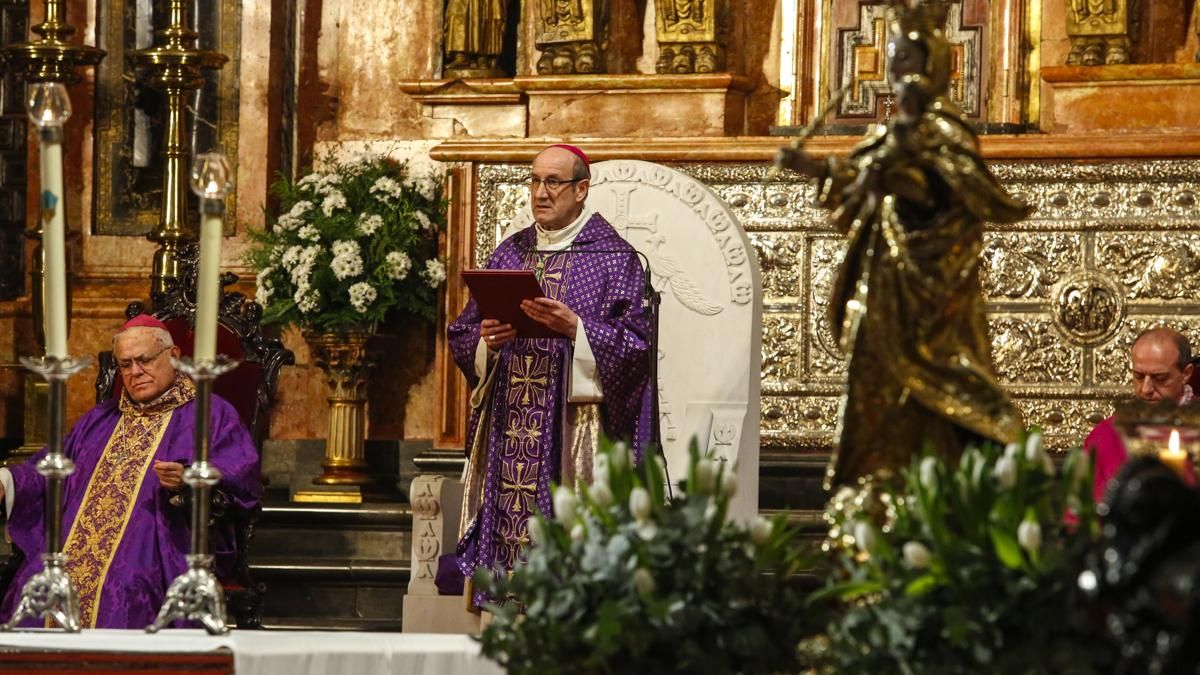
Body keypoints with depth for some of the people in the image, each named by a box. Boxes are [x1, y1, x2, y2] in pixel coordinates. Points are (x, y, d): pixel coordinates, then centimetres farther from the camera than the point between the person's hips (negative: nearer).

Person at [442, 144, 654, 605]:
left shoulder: (613, 257, 1)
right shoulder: (509, 254, 16)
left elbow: (633, 344, -7)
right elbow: (461, 336, 15)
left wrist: (575, 328, -20)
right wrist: (487, 340, -7)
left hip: (573, 424, -5)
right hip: (507, 424, 5)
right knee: (505, 516, -1)